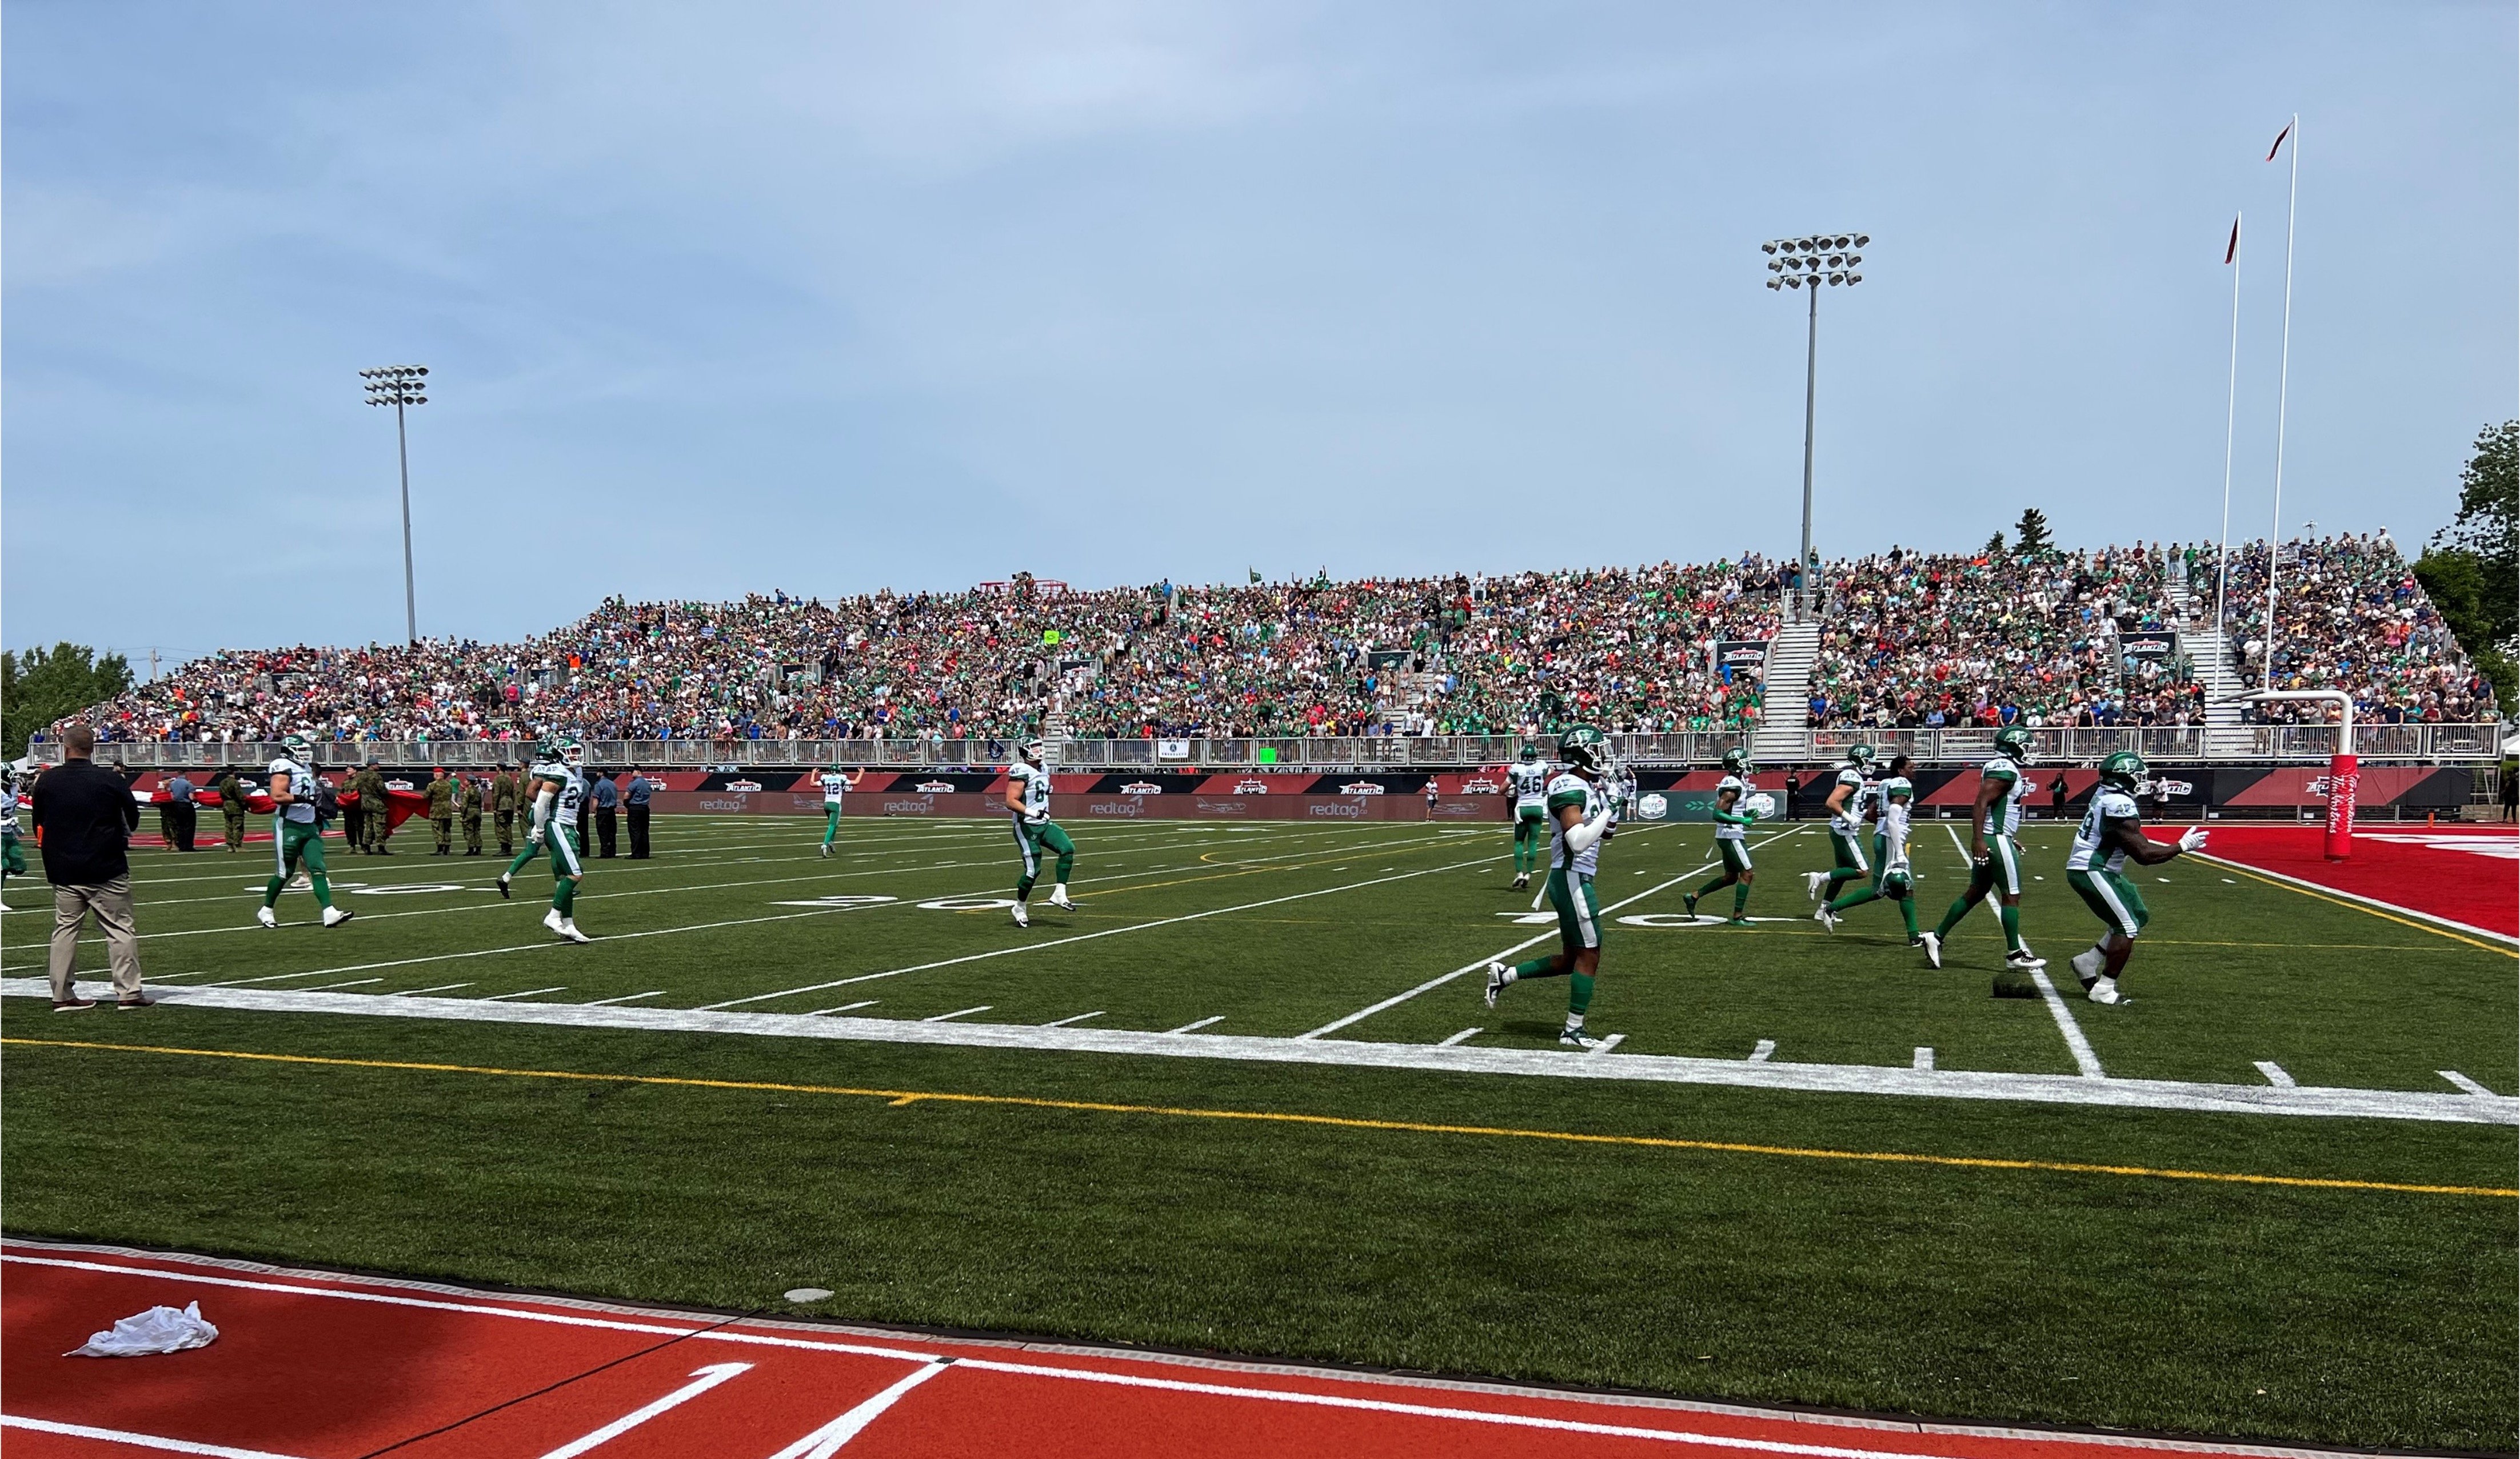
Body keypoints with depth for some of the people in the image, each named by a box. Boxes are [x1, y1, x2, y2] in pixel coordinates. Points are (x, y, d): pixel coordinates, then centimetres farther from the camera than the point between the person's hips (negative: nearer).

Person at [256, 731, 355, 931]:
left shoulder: (307, 769, 15)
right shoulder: (284, 767, -11)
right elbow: (277, 796, -24)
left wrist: (318, 818, 21)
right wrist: (304, 798, -27)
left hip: (309, 826, 8)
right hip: (288, 826, -8)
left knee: (318, 869, -3)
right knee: (284, 873, 2)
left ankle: (330, 913, -11)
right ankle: (266, 910, 22)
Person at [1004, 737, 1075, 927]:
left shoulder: (1043, 770, 12)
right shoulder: (1021, 772, -16)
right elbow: (1010, 802, -23)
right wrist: (1033, 812, -30)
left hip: (1044, 824, 8)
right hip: (1026, 827, -8)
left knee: (1068, 849, -12)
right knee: (1033, 870, -7)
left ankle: (1059, 895, -7)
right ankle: (1019, 909, 14)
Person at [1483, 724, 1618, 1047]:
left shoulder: (1584, 787, 14)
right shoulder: (1570, 788, -17)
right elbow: (1578, 841, -25)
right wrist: (1608, 809, -18)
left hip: (1574, 879, 10)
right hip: (1572, 879, -10)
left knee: (1571, 958, 15)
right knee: (1589, 956, -2)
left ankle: (1504, 975, 21)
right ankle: (1573, 1032, 7)